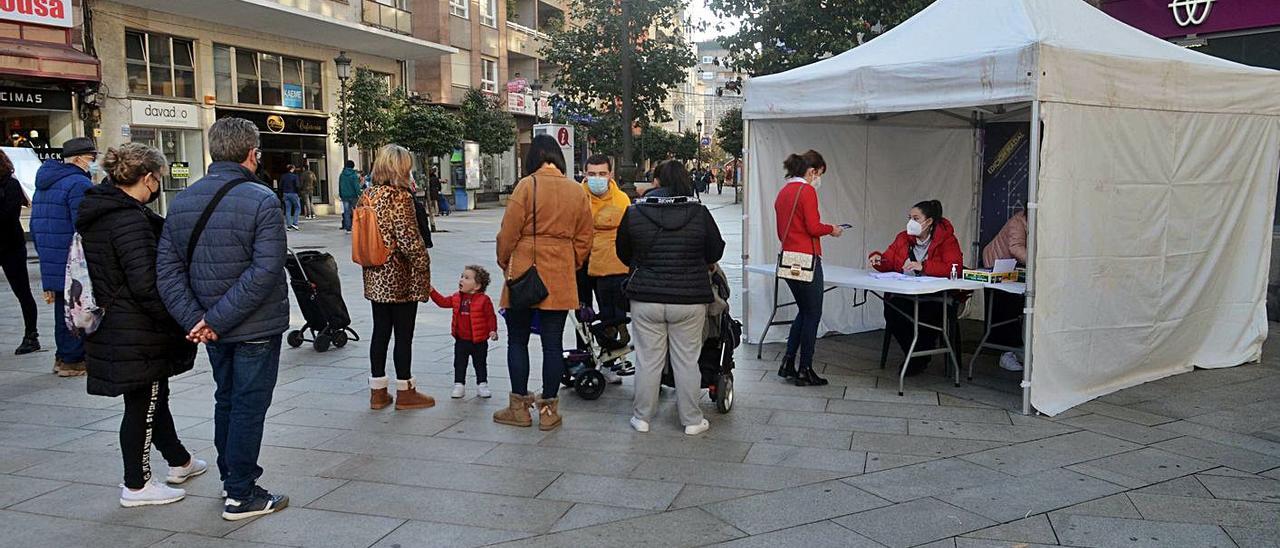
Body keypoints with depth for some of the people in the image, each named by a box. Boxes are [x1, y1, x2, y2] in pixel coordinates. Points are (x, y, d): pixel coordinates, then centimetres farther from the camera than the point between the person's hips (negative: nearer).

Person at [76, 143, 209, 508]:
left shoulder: (97, 211, 9)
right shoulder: (130, 220, -22)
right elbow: (146, 284, -26)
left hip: (110, 325, 10)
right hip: (136, 333, -10)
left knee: (153, 395, 22)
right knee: (142, 404, 4)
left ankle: (179, 462, 38)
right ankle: (136, 485, 17)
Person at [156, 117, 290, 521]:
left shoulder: (182, 201, 3)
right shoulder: (261, 201, -17)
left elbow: (167, 268, -2)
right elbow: (265, 271, -25)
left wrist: (194, 318, -9)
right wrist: (218, 319, -21)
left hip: (213, 330, 6)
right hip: (256, 328, -6)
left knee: (226, 401, 21)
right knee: (249, 407, 4)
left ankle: (231, 478, 34)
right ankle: (241, 496, 13)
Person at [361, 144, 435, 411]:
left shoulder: (370, 195, 7)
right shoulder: (400, 197, -16)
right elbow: (409, 239, -19)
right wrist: (423, 265, -7)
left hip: (375, 277, 7)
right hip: (400, 278, -7)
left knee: (380, 332, 13)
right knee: (404, 335, 3)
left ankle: (378, 391, 20)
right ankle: (405, 393, 13)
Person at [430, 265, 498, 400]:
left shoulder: (484, 300, -13)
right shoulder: (456, 298, 3)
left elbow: (491, 316, -10)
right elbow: (443, 302, 10)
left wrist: (493, 330, -18)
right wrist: (432, 291, 2)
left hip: (479, 341, -4)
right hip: (461, 340, 4)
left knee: (480, 364, 10)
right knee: (459, 364, 9)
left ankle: (482, 385, 23)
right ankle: (459, 386, 18)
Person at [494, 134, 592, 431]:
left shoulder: (527, 186, -7)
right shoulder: (577, 191, 5)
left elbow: (508, 232, -6)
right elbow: (584, 240, 9)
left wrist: (504, 263, 9)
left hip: (523, 275, -3)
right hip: (560, 280, 3)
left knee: (518, 340, 9)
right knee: (553, 343, 7)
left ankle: (519, 407, 14)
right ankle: (548, 410, 13)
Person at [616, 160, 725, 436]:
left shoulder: (634, 213, -5)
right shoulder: (700, 214, -6)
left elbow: (623, 254, 8)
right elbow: (716, 252, 6)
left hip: (645, 299, 0)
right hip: (689, 299, 0)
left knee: (648, 361, 9)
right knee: (687, 361, 9)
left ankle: (642, 417, 19)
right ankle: (691, 420, 18)